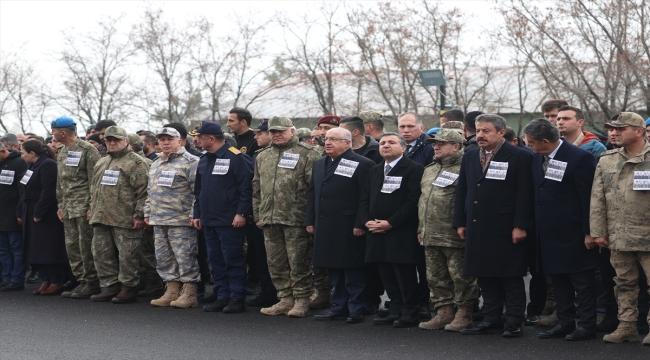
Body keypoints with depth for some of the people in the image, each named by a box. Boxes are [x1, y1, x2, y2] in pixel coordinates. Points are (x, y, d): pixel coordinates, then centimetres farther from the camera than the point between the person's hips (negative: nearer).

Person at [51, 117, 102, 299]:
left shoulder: (87, 150, -9)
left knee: (86, 246, -7)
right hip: (68, 207, 8)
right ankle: (81, 281, 15)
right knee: (72, 246, 8)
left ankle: (91, 282, 0)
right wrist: (61, 205, 16)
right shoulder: (61, 151, 16)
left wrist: (92, 206, -16)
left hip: (84, 207, -8)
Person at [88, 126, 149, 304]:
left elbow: (143, 191, -11)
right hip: (101, 217, 7)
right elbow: (93, 188, 27)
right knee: (101, 253, 8)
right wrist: (92, 209, 19)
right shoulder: (101, 163, 20)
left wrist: (139, 215, -15)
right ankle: (111, 286, 16)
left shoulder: (136, 163, -5)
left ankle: (128, 288, 6)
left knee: (127, 255, -3)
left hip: (125, 219, -7)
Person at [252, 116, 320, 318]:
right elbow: (257, 189, 22)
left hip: (295, 219, -6)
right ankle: (286, 299, 17)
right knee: (276, 263, 9)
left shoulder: (306, 155, -2)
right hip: (269, 220, 6)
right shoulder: (263, 158, 18)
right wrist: (257, 215, 15)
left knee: (298, 263, -3)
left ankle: (301, 301, 5)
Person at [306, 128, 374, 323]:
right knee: (333, 270, 11)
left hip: (349, 230, -7)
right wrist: (310, 221, 12)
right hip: (325, 229, 7)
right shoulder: (319, 164, 17)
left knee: (353, 271, -2)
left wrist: (360, 224, -16)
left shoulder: (361, 165, -6)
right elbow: (312, 194, 20)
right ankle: (339, 307, 19)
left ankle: (356, 310, 5)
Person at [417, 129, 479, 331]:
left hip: (455, 236, -8)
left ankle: (464, 314, 6)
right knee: (436, 277, 12)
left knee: (461, 276, -3)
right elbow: (422, 199, 24)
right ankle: (443, 313, 20)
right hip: (430, 236, 8)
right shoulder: (429, 170, 19)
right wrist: (421, 228, 20)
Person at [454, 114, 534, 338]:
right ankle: (491, 319, 18)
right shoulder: (470, 157, 13)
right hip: (477, 228, 6)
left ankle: (514, 322, 7)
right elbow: (462, 191, 15)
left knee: (511, 277, 0)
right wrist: (460, 222, 9)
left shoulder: (519, 157, -5)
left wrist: (520, 225, -15)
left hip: (506, 229, -6)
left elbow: (524, 194, -10)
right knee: (485, 276, 10)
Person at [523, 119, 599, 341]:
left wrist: (589, 232, -15)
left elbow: (589, 196, -15)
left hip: (572, 232, -8)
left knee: (582, 280, 1)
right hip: (548, 231, 8)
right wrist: (535, 224, 9)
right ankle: (564, 323, 21)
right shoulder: (537, 158, 7)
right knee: (558, 278, 13)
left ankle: (587, 326, 7)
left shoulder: (579, 157, -15)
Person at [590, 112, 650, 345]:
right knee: (625, 282, 11)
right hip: (618, 236, 4)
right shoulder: (606, 160, 10)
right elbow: (597, 199, 9)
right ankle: (626, 326, 18)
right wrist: (598, 231, 4)